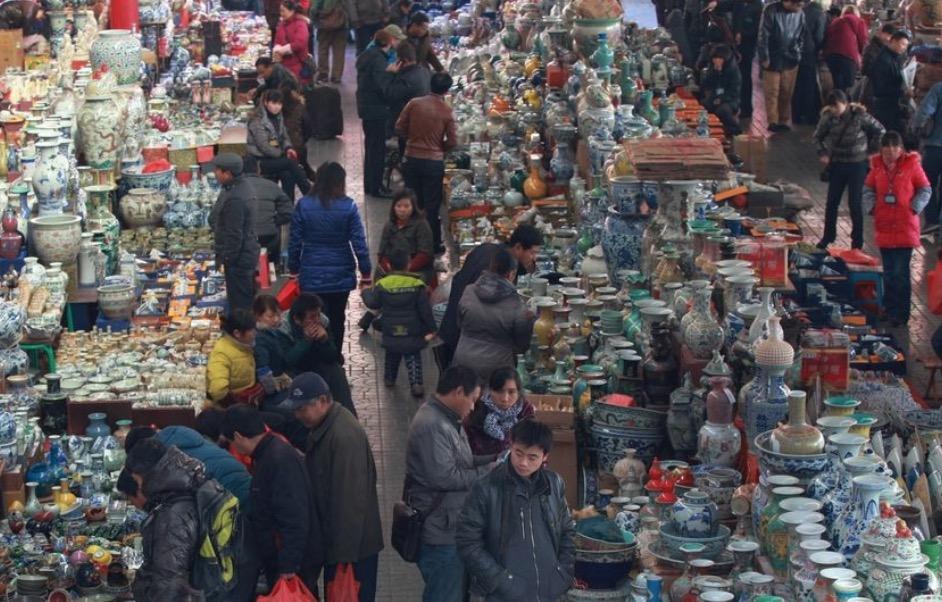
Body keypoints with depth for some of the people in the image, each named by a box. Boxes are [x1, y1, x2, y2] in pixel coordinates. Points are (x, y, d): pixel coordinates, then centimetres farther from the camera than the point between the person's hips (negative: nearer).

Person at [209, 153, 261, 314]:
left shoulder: (234, 199, -27)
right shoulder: (244, 186, 6)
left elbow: (234, 235, -25)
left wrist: (225, 258, -16)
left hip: (238, 259, -11)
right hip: (248, 254, 11)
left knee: (239, 306, -1)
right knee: (248, 300, 20)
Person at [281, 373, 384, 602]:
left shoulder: (344, 436, -26)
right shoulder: (324, 426, 7)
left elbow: (350, 498, -27)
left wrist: (343, 552, -24)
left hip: (354, 547, -10)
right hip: (336, 540, 10)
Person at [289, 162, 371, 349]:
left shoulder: (303, 205, -6)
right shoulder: (348, 207, -9)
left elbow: (295, 242, -2)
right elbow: (359, 242, -8)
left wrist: (294, 269, 10)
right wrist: (366, 273, 0)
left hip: (312, 277, -1)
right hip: (341, 275, 1)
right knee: (337, 321, 17)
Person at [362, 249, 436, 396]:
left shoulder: (382, 285, -9)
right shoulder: (417, 285, -9)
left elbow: (372, 303, 1)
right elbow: (425, 310, -7)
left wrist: (366, 292, 22)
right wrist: (431, 329, 1)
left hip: (391, 332, 1)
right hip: (413, 333, -1)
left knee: (392, 356, 23)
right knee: (413, 357, 6)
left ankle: (389, 378, 37)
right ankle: (416, 383, -10)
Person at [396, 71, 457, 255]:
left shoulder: (414, 104, -8)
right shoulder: (447, 111, -13)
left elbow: (399, 127, -3)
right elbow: (452, 141, -9)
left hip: (412, 159, 2)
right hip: (434, 162, -2)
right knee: (432, 205, 8)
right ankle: (433, 244, 14)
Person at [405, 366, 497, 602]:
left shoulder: (447, 420, 12)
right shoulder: (431, 426, -22)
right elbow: (445, 477, -26)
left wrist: (495, 460, 5)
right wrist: (488, 472, -16)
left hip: (452, 527, 11)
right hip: (441, 532, -11)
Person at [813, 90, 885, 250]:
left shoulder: (859, 116, -15)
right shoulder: (828, 118, -6)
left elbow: (880, 130, -4)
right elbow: (817, 137, 11)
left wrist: (871, 151, -3)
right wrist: (823, 153, -1)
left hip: (857, 165, -3)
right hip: (837, 165, 3)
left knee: (855, 203, -1)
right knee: (832, 202, 7)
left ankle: (857, 241, 11)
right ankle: (828, 237, 21)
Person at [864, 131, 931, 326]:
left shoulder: (911, 165, -6)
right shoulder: (877, 166, 3)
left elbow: (925, 189, 1)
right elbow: (868, 189, 15)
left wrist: (914, 208, -10)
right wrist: (871, 207, 1)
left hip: (905, 226, -4)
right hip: (884, 226, 4)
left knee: (901, 272, -6)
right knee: (889, 271, 13)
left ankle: (901, 314, 1)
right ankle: (890, 309, 25)